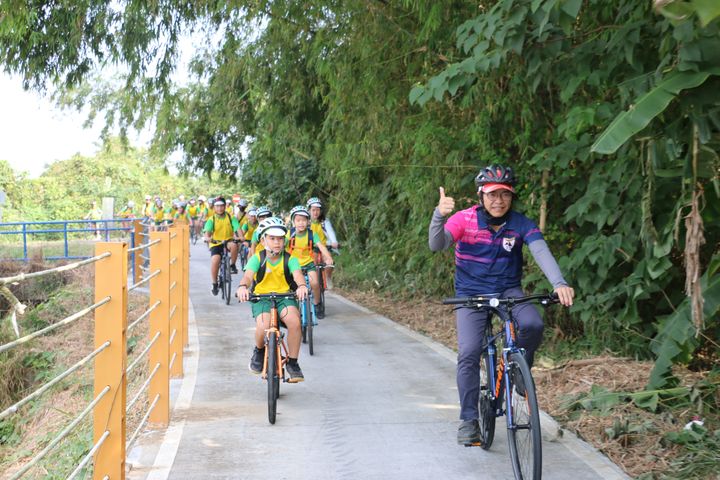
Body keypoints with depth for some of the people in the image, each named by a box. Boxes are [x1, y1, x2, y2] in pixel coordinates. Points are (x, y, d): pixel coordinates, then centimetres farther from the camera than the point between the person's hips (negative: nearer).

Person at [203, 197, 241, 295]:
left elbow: (237, 228, -16)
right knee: (215, 260, -23)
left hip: (228, 240, 0)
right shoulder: (211, 219, -3)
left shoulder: (231, 217, -3)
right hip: (216, 243, 0)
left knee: (234, 245, -36)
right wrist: (207, 238, -42)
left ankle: (232, 265, -11)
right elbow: (207, 231, -18)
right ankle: (215, 284, -5)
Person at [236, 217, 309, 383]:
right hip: (261, 298, -1)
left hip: (284, 297, 1)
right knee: (263, 327, -31)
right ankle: (259, 351, 7)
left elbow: (297, 273, -22)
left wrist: (302, 285, -46)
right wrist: (242, 287, -46)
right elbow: (248, 275, -21)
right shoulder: (257, 259, -4)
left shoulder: (290, 259, -2)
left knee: (294, 321, -31)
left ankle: (292, 363, -12)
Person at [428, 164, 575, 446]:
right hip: (471, 294, -1)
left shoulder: (521, 224, -9)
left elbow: (542, 253, -22)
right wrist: (439, 216, -46)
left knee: (533, 324, -28)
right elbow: (436, 245, -26)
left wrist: (559, 284, -41)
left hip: (508, 291, 1)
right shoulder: (465, 219, -13)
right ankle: (468, 419, 0)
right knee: (469, 353, -16)